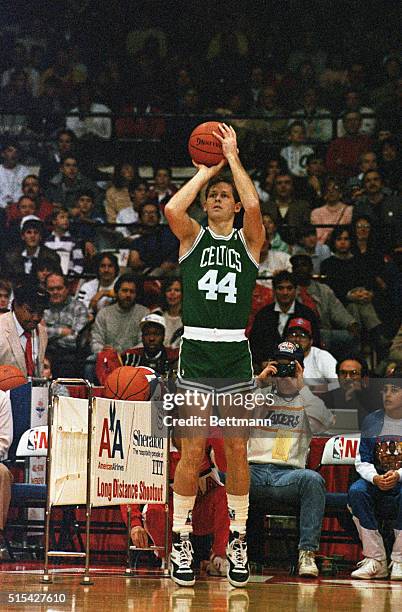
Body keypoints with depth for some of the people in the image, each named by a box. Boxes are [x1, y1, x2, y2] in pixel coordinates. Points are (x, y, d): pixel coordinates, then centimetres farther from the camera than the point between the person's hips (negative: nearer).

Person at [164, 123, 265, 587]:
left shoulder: (248, 239, 8)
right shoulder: (193, 236, 9)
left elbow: (254, 206, -14)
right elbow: (172, 208, -13)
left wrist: (233, 158, -5)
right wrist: (206, 169, -2)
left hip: (235, 356, 1)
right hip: (195, 353, -1)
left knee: (236, 451, 3)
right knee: (192, 452, -3)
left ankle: (237, 540, 11)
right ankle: (181, 539, 5)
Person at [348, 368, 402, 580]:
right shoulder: (372, 421, 5)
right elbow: (362, 461, 2)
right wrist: (375, 478, -18)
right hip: (377, 480, 3)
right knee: (356, 491, -29)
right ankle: (376, 561, -26)